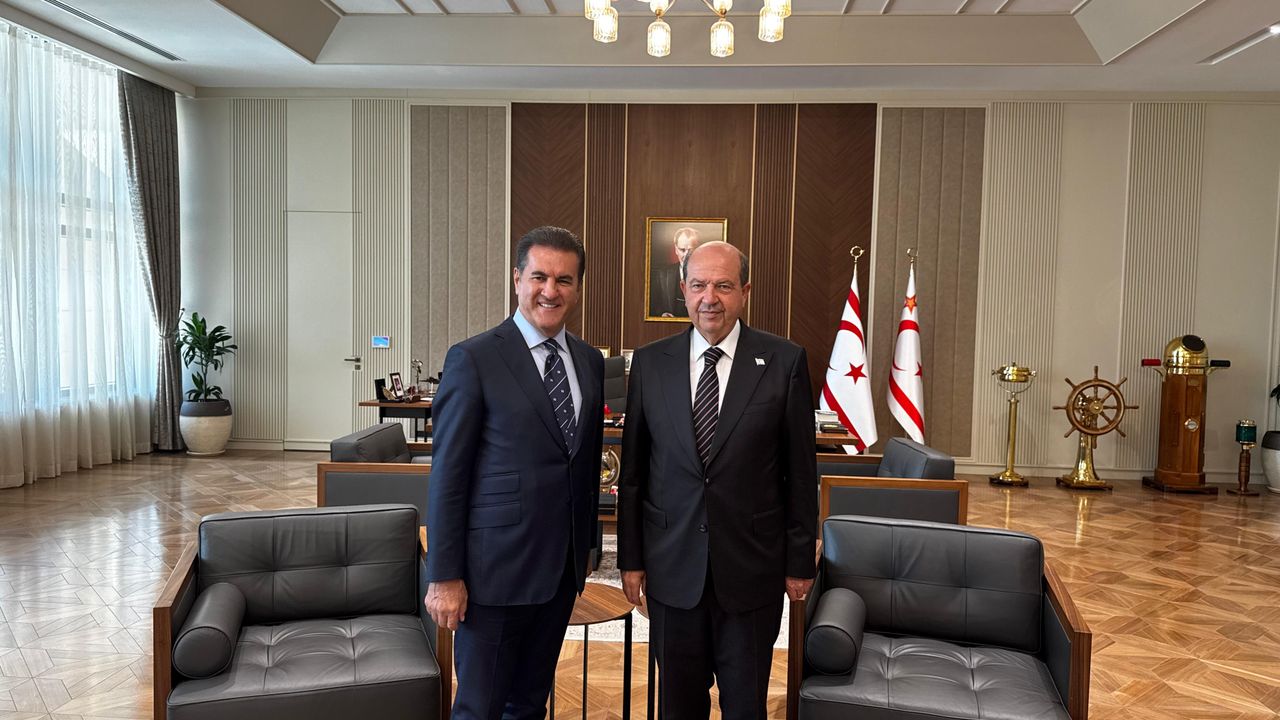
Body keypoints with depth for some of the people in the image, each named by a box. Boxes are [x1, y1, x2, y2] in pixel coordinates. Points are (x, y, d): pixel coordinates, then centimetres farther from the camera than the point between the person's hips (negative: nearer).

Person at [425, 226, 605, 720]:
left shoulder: (590, 362, 8)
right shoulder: (474, 359, -10)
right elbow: (448, 474, -10)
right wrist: (444, 576, -11)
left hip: (562, 567, 6)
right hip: (496, 567, -5)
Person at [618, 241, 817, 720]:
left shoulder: (784, 362, -6)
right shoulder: (649, 362, 0)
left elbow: (800, 471, -2)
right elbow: (633, 470, 4)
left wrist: (800, 562, 0)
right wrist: (630, 558, 4)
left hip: (751, 567, -1)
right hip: (672, 568, 2)